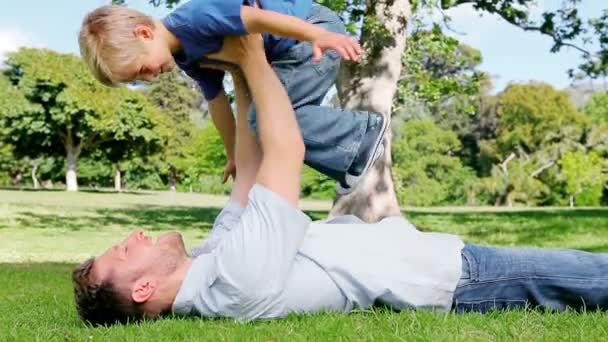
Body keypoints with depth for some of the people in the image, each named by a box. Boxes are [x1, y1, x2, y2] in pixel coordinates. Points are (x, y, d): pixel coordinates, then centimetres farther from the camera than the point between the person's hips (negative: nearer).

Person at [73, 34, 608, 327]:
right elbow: (287, 153, -26)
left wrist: (240, 79, 4)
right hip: (445, 276, -9)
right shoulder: (241, 275, -30)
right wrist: (253, 61, -13)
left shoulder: (213, 260, -2)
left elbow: (249, 174, 6)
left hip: (418, 252, 9)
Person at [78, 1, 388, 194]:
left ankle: (364, 133, -6)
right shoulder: (187, 57, 7)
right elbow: (217, 101, 17)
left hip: (315, 30, -10)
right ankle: (354, 159, 14)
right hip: (291, 51, 10)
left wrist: (320, 37, -43)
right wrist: (234, 155, 23)